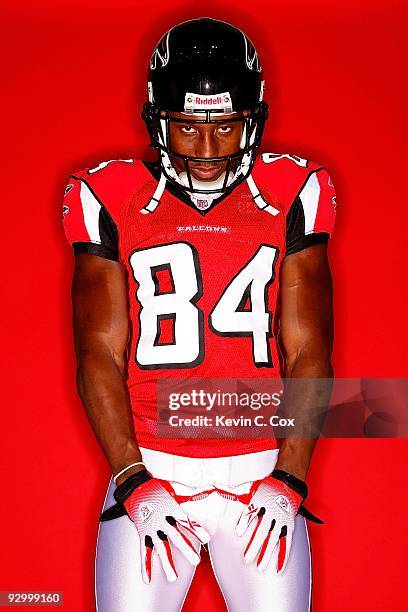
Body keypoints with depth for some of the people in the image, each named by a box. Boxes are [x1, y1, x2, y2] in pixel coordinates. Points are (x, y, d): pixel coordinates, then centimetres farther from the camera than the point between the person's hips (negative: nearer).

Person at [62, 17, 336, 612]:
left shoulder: (291, 198, 3)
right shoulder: (111, 201, 2)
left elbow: (309, 352, 2)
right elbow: (100, 355, 0)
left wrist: (287, 480, -7)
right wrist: (134, 482, -9)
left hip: (261, 471, 1)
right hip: (150, 468, 0)